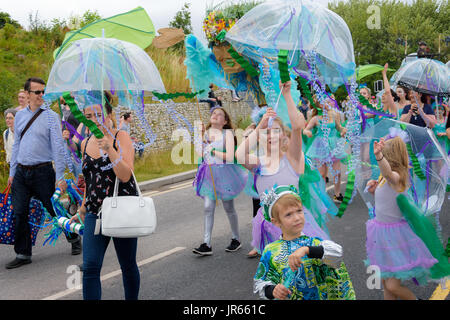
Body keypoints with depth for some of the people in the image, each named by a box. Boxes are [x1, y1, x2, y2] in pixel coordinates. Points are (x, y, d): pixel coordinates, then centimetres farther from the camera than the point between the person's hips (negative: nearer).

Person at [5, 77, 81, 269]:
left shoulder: (51, 116, -6)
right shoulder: (20, 116, 10)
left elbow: (58, 147, -9)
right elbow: (16, 145, 16)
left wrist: (60, 177, -13)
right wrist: (12, 172, 13)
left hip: (43, 172, -4)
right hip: (21, 172, 4)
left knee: (55, 209, 4)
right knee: (19, 213, 3)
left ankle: (74, 239, 28)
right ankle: (23, 254, 14)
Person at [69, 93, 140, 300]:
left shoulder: (121, 137, -7)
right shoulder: (86, 143, 9)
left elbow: (125, 176, -19)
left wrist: (109, 149, -27)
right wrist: (83, 209, 27)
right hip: (95, 213, 4)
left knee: (128, 266, 9)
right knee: (90, 266, -8)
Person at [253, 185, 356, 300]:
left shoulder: (314, 243, 0)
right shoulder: (270, 251, 3)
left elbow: (338, 253, -17)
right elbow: (259, 283, 7)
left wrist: (306, 250, -29)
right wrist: (272, 290, -14)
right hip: (285, 297, 0)